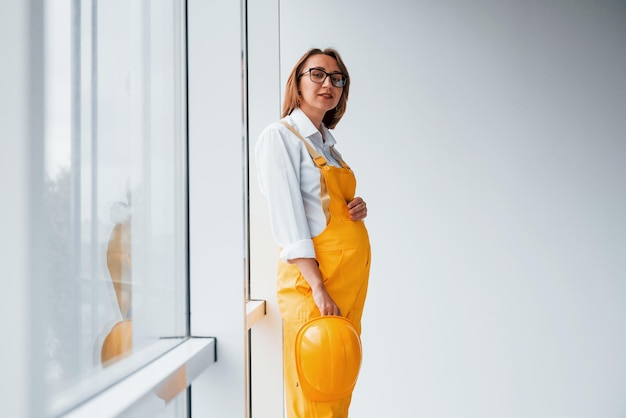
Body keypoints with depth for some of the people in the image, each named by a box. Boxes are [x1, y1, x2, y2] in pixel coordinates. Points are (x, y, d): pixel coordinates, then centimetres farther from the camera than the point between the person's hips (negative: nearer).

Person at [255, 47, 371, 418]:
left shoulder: (328, 142, 19)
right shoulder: (280, 135, -5)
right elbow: (288, 218, -14)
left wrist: (357, 209, 4)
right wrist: (318, 288, -21)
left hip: (353, 275, 8)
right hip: (312, 275, -8)